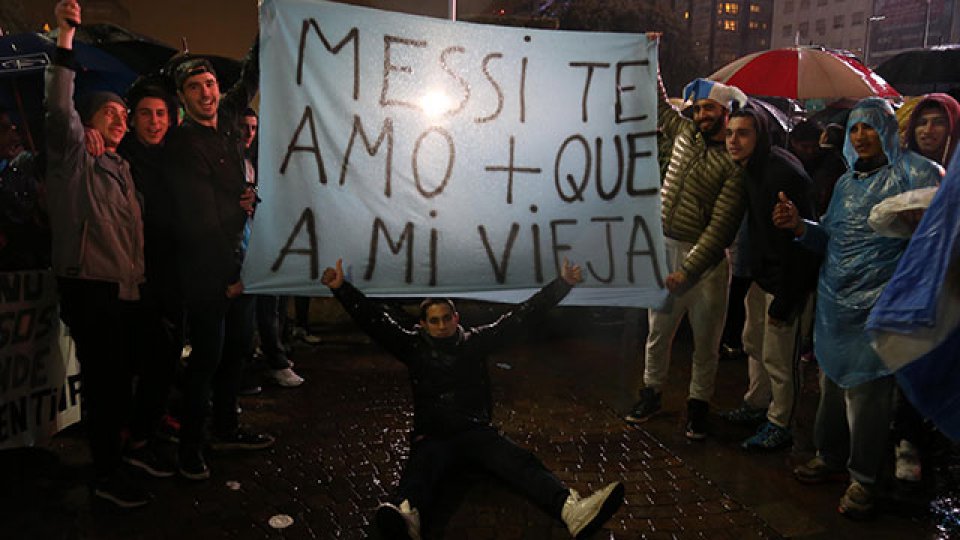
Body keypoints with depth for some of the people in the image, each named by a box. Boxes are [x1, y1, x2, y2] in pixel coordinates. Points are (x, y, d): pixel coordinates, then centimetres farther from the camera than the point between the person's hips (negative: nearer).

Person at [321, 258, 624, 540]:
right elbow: (374, 319, 7)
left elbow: (521, 316, 12)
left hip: (476, 431, 1)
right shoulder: (414, 346, 13)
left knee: (519, 462, -26)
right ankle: (408, 515, -68)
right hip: (432, 435, -1)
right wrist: (341, 288, -3)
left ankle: (572, 510, -49)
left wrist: (563, 284, 9)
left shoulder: (476, 342, 15)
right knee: (420, 468, -35)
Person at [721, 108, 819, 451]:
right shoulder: (749, 169, 3)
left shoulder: (784, 175, -26)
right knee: (754, 342, 23)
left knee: (778, 358, 0)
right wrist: (748, 273, 14)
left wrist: (784, 301, -23)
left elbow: (797, 242, -26)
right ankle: (756, 404, 42)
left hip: (788, 281, -10)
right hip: (762, 275, 10)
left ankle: (779, 426, 17)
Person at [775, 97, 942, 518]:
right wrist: (799, 225, 1)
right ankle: (830, 457, 33)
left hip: (875, 308, -6)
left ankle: (864, 478, 14)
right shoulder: (846, 183, 16)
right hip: (833, 305, 6)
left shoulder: (915, 173, -4)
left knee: (865, 392, -3)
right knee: (831, 383, 15)